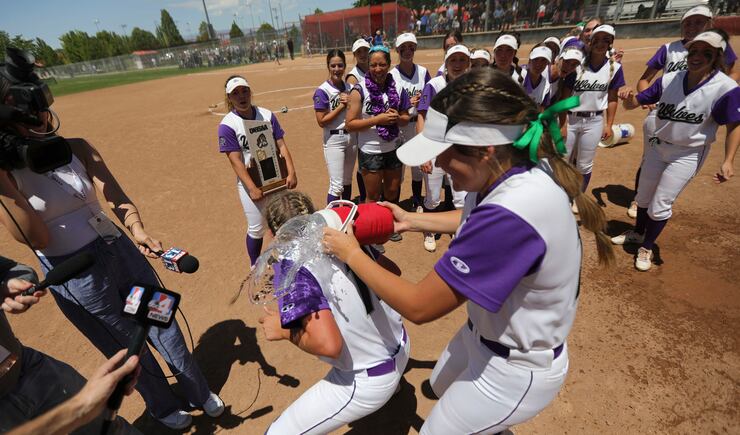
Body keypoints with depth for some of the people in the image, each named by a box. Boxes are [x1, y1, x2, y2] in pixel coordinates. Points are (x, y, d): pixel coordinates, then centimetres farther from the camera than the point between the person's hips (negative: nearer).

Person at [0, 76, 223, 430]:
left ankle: (201, 395, 38)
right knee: (129, 349, 15)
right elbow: (37, 239, -17)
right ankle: (164, 408, 43)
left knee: (164, 327, 13)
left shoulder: (76, 148, -2)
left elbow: (116, 198, -8)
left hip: (120, 251, 3)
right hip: (74, 278, -2)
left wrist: (138, 232, -27)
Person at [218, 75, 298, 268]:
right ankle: (256, 266, 28)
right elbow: (236, 161, -14)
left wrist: (291, 173, -12)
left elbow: (281, 145, -1)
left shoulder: (267, 115, -1)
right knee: (256, 229, 3)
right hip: (250, 181, -3)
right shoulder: (227, 125, -11)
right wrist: (252, 188, -21)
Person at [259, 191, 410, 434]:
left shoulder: (292, 267, -25)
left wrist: (284, 330, -15)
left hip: (368, 385, -7)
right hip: (402, 348, 7)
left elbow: (328, 344, -33)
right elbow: (392, 271, 5)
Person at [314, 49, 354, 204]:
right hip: (334, 140, -6)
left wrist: (350, 103, -8)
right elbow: (322, 121, -15)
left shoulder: (350, 87, 7)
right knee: (337, 185, -7)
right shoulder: (322, 91, -11)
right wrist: (342, 105, -14)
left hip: (351, 137, 6)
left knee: (347, 181, 17)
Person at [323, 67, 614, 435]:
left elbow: (418, 307, -30)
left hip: (517, 371, -8)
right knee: (442, 385, 33)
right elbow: (474, 220, 11)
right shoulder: (521, 168, -13)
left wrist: (352, 254, -17)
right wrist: (411, 220, 7)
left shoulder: (509, 216, -40)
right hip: (488, 332, 8)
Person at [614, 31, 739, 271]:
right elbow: (633, 104, -5)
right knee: (643, 196, 18)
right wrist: (629, 96, -28)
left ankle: (646, 248, 20)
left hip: (689, 154, -4)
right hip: (657, 147, 4)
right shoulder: (669, 79, -7)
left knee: (660, 205, -2)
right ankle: (637, 232, 42)